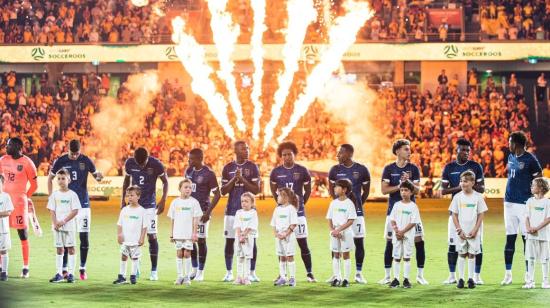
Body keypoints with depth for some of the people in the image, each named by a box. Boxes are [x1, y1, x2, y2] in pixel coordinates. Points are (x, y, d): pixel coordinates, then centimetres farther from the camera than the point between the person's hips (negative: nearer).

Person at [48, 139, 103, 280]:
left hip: (83, 203, 0)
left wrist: (98, 177, -18)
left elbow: (96, 175, 8)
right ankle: (64, 269, 6)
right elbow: (50, 178, 10)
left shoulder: (86, 161, -2)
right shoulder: (61, 161, -2)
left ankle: (83, 268, 8)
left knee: (84, 237, -2)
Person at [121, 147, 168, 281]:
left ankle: (154, 270, 1)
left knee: (152, 237, -6)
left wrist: (163, 200, -7)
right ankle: (135, 268, 10)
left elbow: (165, 182, 0)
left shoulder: (156, 164, -13)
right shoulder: (129, 163, -5)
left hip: (150, 205, -2)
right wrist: (123, 200, 10)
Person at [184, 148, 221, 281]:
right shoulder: (189, 171, 8)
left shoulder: (208, 174, -12)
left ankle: (201, 272, 7)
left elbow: (217, 194, -10)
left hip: (202, 211, -6)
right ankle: (194, 269, 18)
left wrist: (208, 212, -14)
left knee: (201, 240, -1)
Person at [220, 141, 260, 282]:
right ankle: (229, 272, 10)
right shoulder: (228, 168, 5)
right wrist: (234, 179, -11)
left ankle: (252, 272, 3)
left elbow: (256, 190, -4)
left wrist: (242, 179, -15)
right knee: (229, 240, 2)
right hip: (232, 210, 1)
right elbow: (223, 191, 3)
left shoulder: (253, 167, 1)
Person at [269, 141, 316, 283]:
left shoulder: (302, 171, -2)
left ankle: (309, 273, 4)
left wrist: (300, 204, 7)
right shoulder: (276, 172, 2)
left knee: (303, 244, -2)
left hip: (298, 212, -2)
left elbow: (308, 191, 9)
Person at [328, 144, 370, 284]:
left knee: (359, 242, 1)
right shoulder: (335, 170, 1)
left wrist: (358, 204, 7)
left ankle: (359, 273, 10)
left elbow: (366, 191, 9)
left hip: (356, 210, -1)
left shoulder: (361, 170, -3)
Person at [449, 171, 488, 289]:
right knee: (461, 254, 5)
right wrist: (459, 230, -7)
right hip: (461, 232, 1)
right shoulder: (457, 197, 0)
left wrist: (475, 230, -10)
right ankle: (461, 278, 9)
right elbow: (454, 215, 2)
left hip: (474, 232, -1)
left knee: (472, 254, 3)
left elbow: (481, 215, -1)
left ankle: (471, 278, 9)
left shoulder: (478, 197, -2)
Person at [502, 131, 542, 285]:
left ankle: (528, 273, 4)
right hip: (510, 202, 7)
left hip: (524, 203, -7)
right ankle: (508, 273, 9)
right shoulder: (511, 157, 12)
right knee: (510, 238, 7)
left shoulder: (530, 159, -9)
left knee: (527, 238, -2)